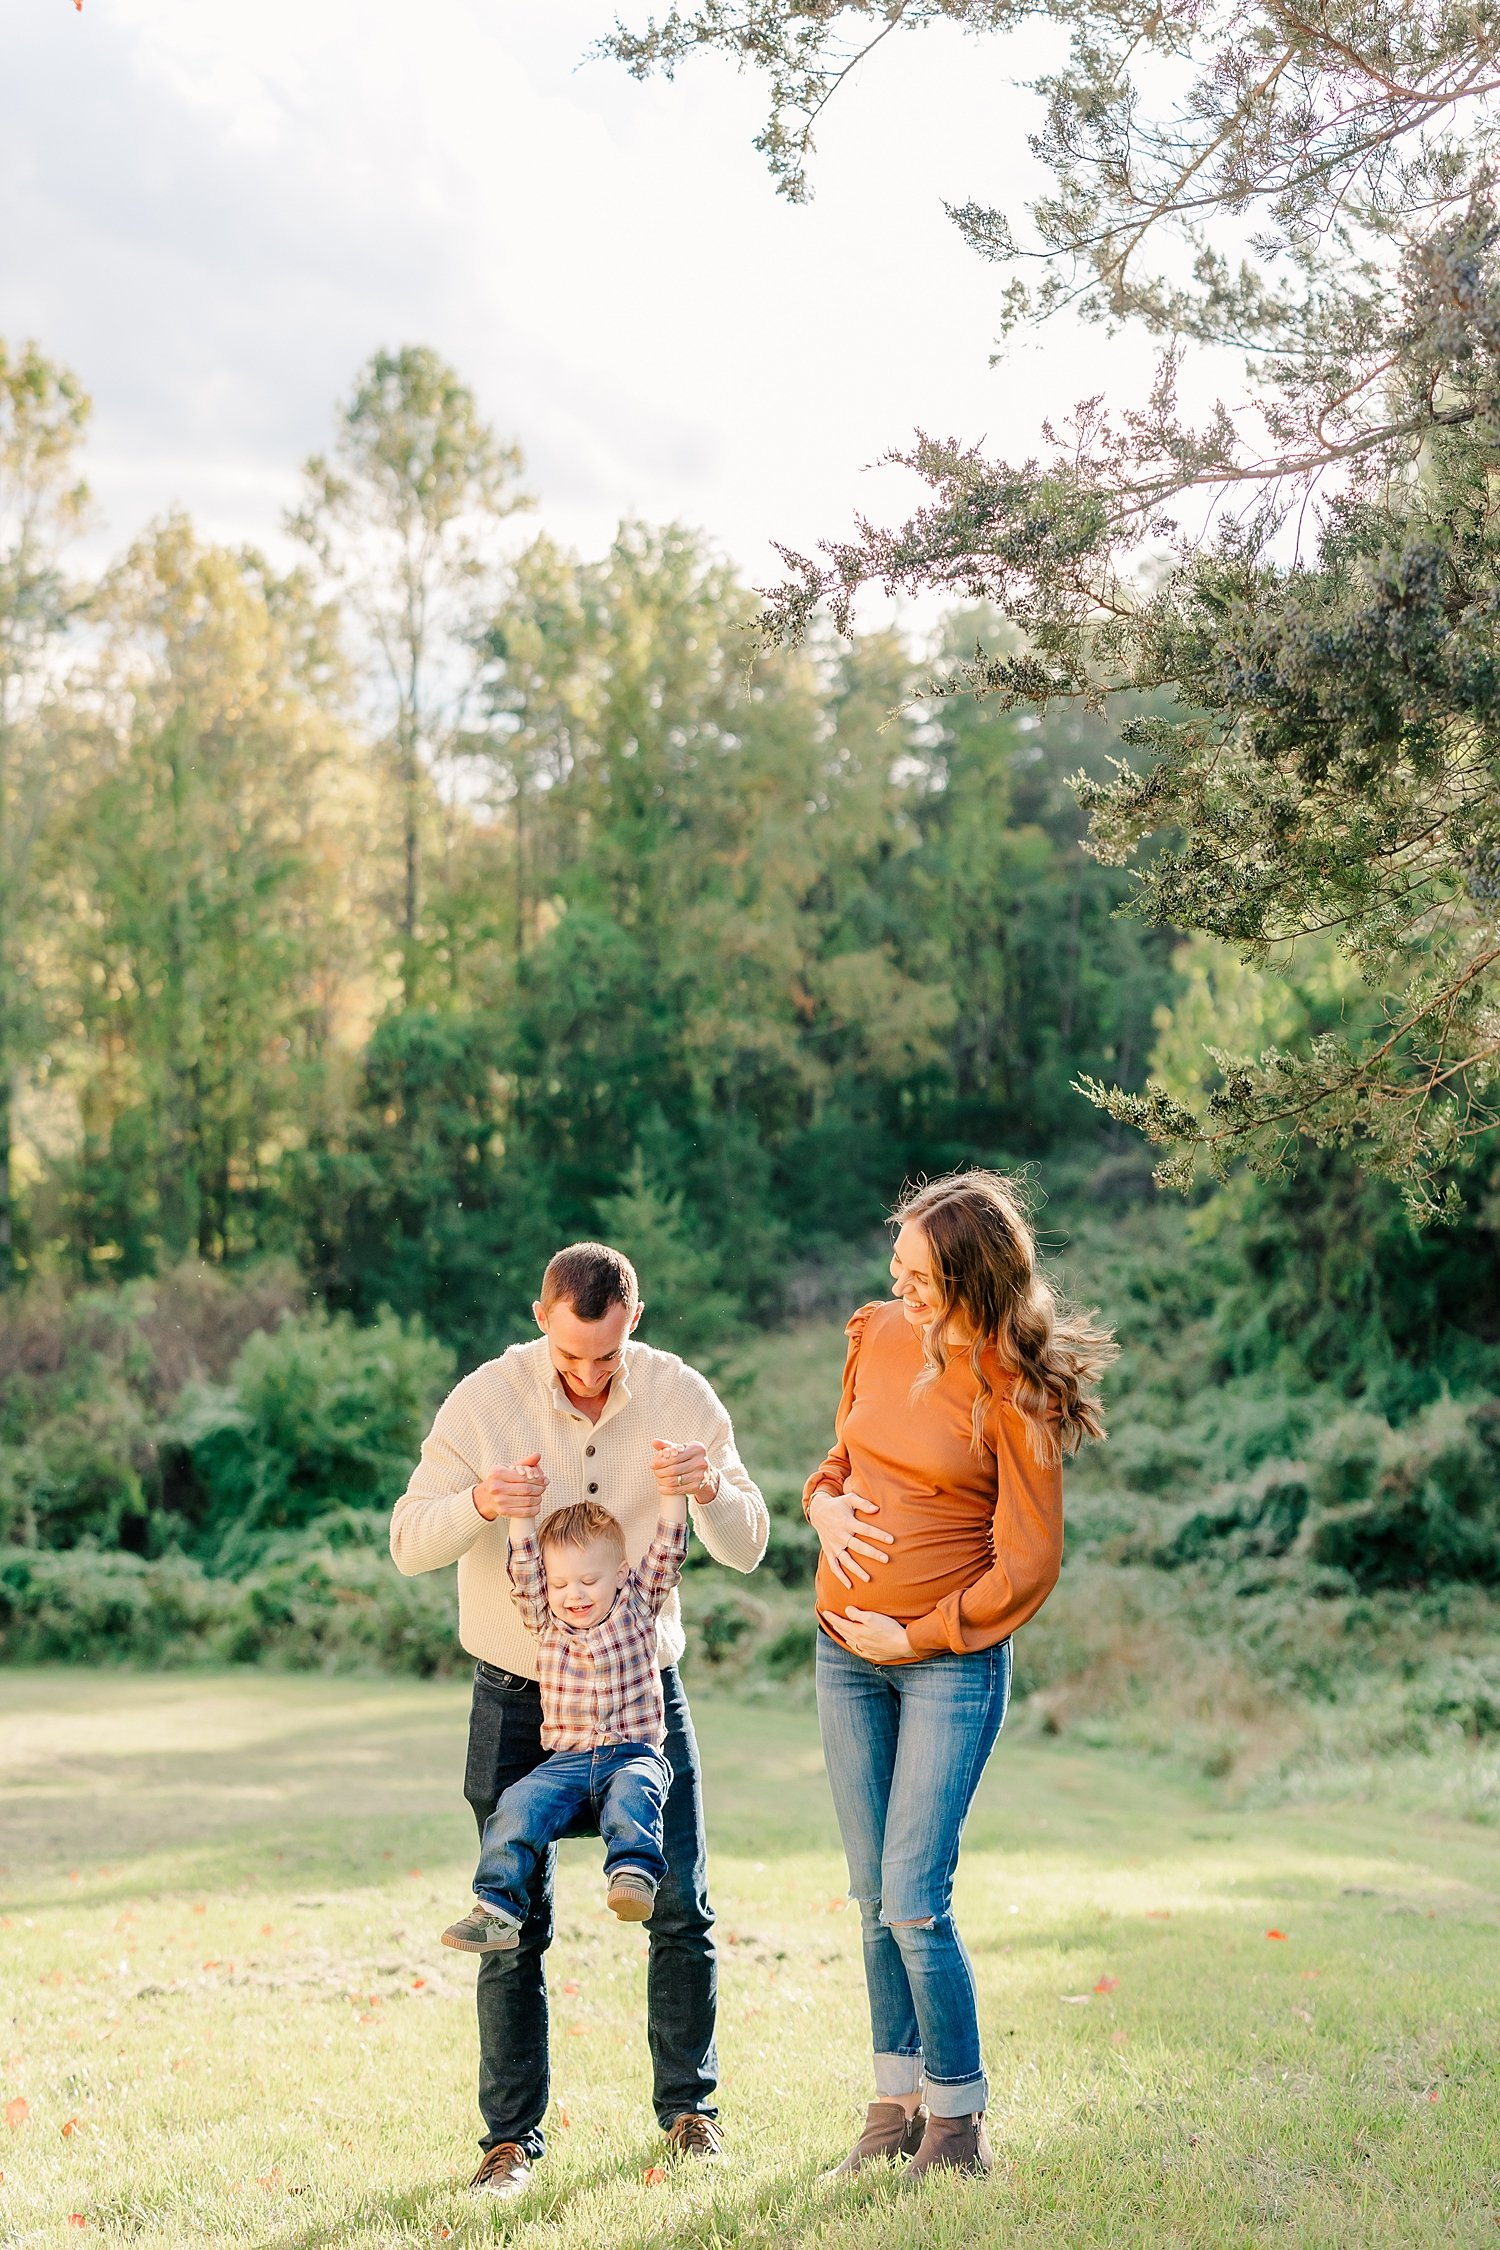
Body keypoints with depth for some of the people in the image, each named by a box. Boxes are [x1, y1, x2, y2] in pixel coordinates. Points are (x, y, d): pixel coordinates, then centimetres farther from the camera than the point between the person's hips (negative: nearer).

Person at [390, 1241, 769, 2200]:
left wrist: (710, 1490, -30)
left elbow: (747, 1548, -7)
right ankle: (513, 2136, 10)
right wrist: (479, 1504, -34)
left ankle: (688, 2108, 19)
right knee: (516, 1922, -1)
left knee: (683, 1906, 1)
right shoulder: (486, 1399, -15)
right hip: (519, 1694, -1)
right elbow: (410, 1543, -12)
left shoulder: (680, 1395, -10)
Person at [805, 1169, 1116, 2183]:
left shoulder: (1013, 1390, -13)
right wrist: (828, 1505, -3)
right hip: (847, 1647, 6)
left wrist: (918, 1638, -11)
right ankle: (896, 2106, 22)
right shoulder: (877, 1337, 3)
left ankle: (958, 2125, 8)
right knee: (873, 1895, 11)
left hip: (952, 1658, -6)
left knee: (915, 1901, -8)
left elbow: (1030, 1563, -11)